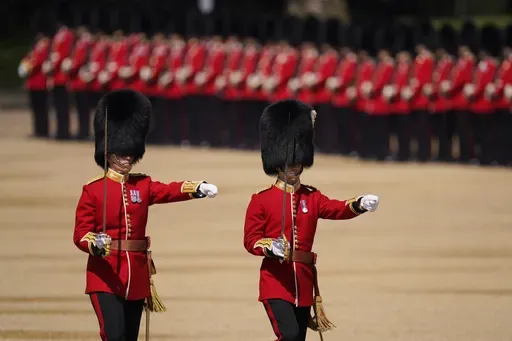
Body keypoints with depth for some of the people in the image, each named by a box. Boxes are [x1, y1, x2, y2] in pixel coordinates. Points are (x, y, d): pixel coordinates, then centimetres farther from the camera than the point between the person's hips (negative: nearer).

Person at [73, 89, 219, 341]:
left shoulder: (143, 186, 8)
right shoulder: (93, 190, -3)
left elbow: (170, 191, -10)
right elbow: (80, 233, -7)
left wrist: (198, 188, -30)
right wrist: (95, 244, -30)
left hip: (136, 277, 5)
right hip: (105, 277, -5)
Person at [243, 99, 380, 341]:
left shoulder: (311, 197, 9)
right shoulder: (261, 200, -2)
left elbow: (338, 209, -8)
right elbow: (250, 239, -4)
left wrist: (360, 204, -30)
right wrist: (270, 247, -26)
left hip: (303, 282, 5)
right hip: (276, 282, -5)